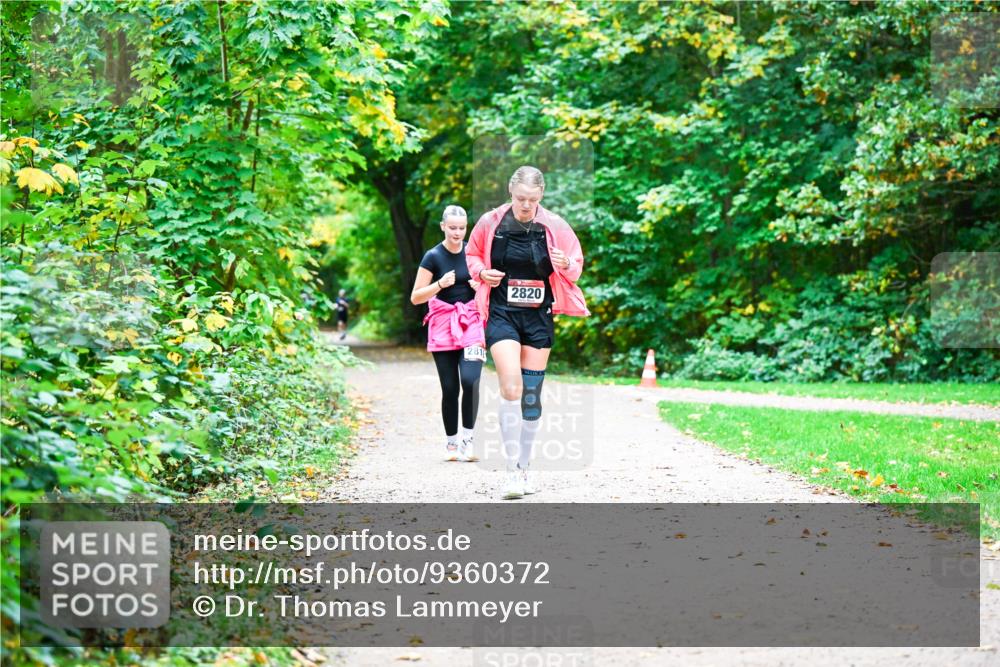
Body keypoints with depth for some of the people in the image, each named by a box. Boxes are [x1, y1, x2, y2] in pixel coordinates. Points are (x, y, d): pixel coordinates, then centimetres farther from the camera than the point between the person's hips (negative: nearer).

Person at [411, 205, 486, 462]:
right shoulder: (433, 257, -3)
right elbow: (415, 297, -3)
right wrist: (440, 284, -18)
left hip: (471, 322, 1)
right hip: (443, 325, -1)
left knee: (470, 380, -17)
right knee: (449, 387, -1)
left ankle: (468, 439, -7)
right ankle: (451, 442, 13)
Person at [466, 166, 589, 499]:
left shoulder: (554, 226, -2)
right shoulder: (490, 223, -4)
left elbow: (576, 265, 8)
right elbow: (472, 254, 12)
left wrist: (567, 265, -15)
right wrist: (482, 272, -9)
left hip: (539, 316, 2)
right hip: (502, 313, -2)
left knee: (532, 394, 7)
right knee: (511, 387, -18)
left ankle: (524, 468, 20)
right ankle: (512, 470, -13)